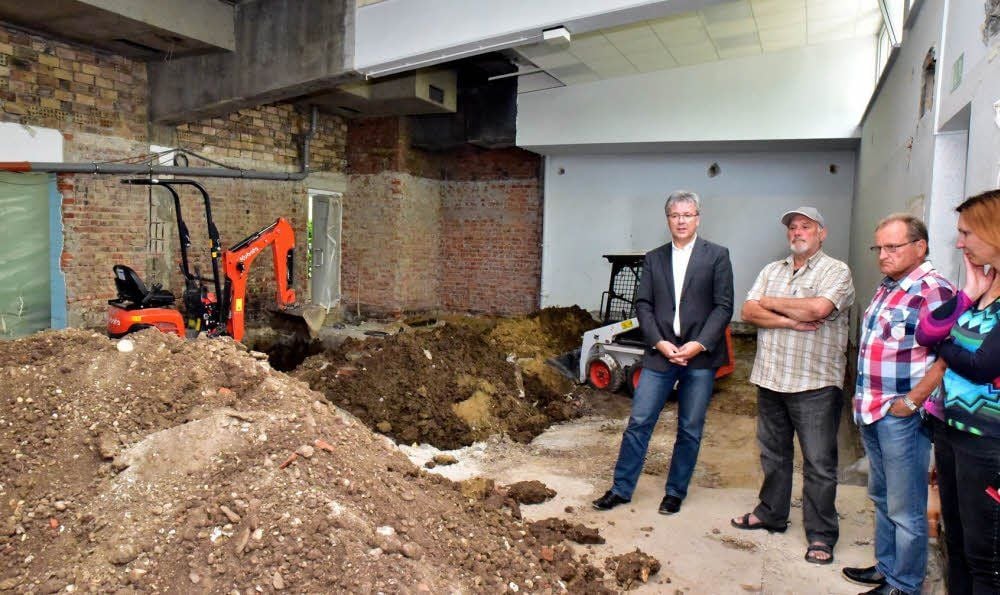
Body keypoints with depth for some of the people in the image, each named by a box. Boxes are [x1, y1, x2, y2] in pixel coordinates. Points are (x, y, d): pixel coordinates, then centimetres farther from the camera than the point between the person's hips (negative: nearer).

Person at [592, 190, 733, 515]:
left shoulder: (717, 256, 2)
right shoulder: (654, 258, 10)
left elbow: (723, 306, -3)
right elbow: (643, 304, 5)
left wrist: (699, 344, -14)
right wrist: (659, 342, -8)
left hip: (700, 356, -1)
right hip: (661, 353, 2)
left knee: (690, 430, 8)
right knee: (638, 422, 1)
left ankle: (676, 492, 23)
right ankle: (621, 488, 12)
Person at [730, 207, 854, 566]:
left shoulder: (836, 271, -4)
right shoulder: (772, 271, 13)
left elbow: (817, 309, -22)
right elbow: (748, 312, 1)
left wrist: (772, 303, -7)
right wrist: (790, 321, -13)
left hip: (815, 383, -5)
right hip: (770, 378, 6)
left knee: (819, 463, 1)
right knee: (773, 453, 17)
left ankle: (821, 536, 13)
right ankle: (771, 513, 33)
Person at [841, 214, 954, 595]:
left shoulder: (932, 289, -16)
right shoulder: (886, 288, 13)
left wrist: (911, 401, -21)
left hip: (901, 417, -9)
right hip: (872, 413, 9)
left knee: (905, 510, 4)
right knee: (882, 499, 21)